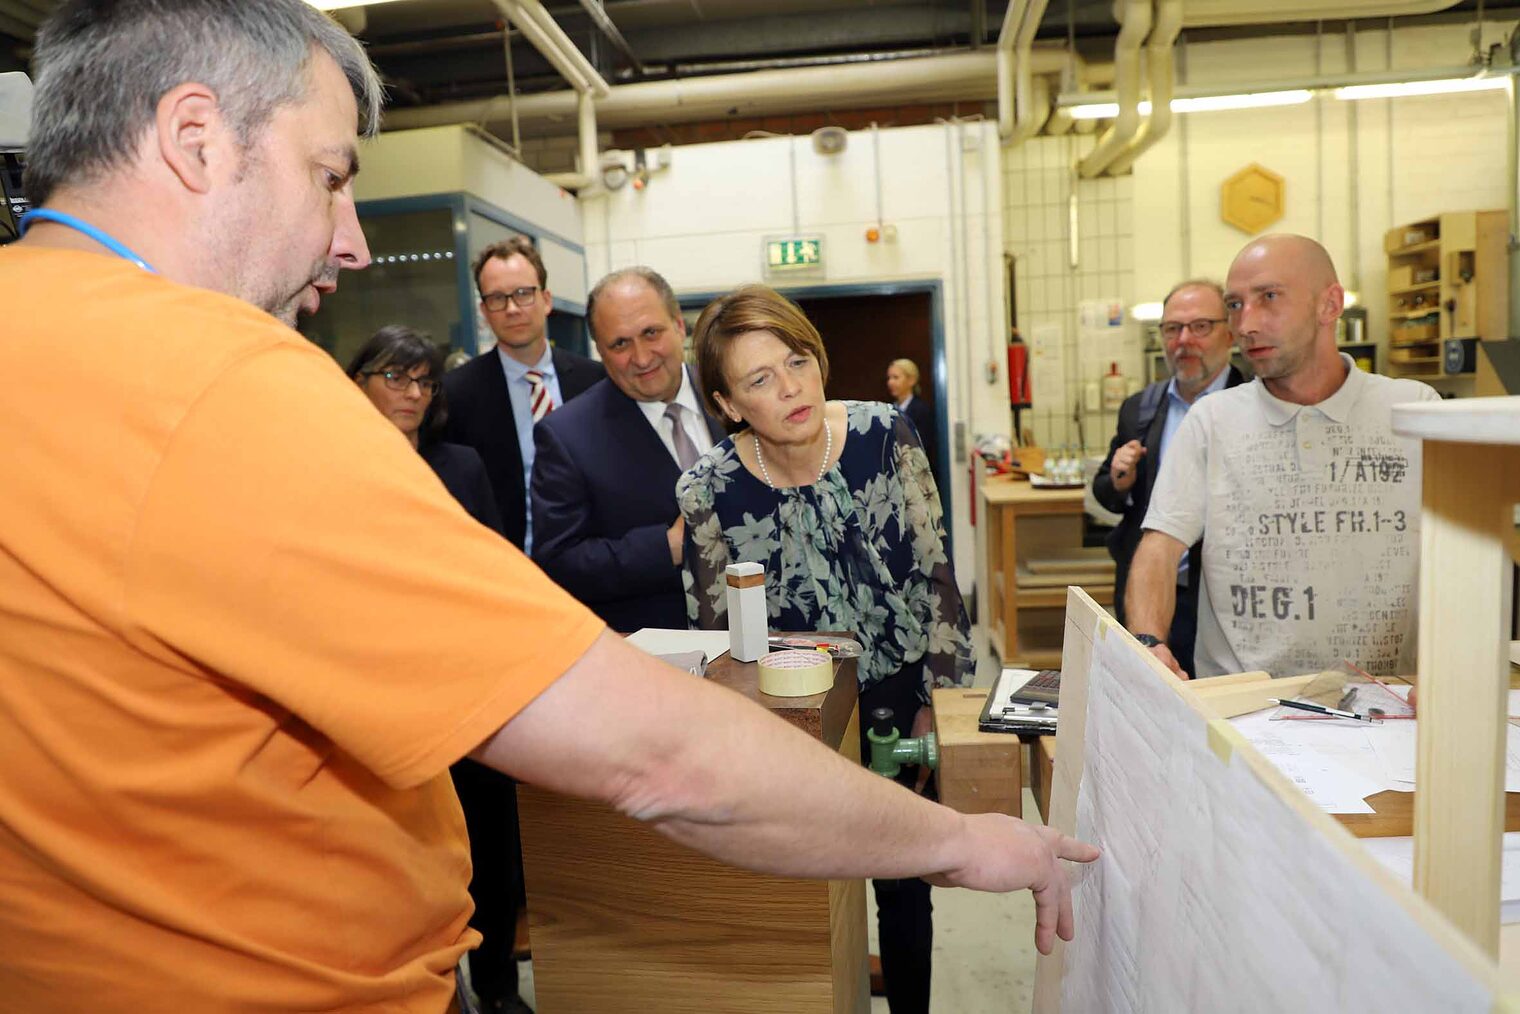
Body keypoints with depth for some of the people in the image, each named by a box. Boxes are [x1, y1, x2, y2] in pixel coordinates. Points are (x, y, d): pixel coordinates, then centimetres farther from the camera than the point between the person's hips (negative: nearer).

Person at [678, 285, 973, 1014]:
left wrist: (940, 700, -6)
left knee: (903, 882, 17)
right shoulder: (708, 493, -18)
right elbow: (715, 642, -7)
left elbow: (935, 572, -7)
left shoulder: (886, 435, -15)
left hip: (898, 696, 1)